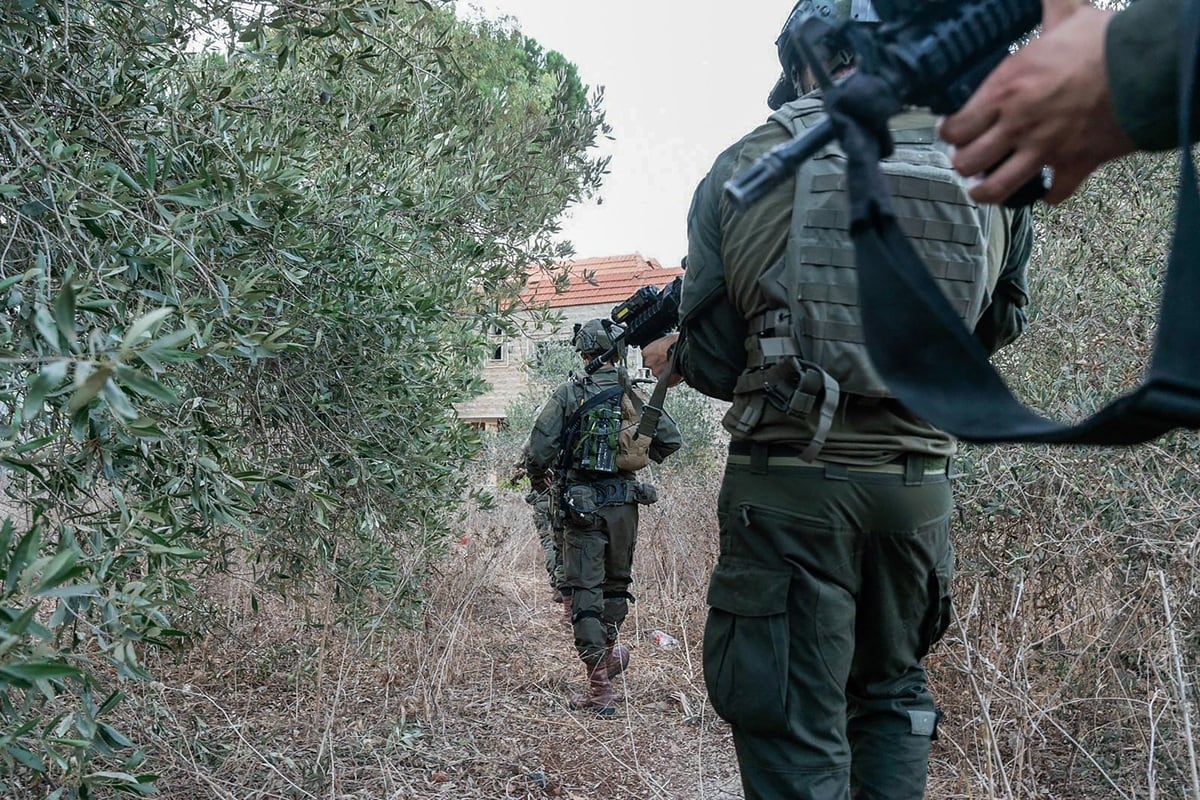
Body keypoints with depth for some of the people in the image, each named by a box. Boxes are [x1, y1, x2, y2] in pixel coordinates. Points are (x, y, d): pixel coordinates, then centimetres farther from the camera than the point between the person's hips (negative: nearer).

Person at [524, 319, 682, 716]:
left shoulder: (568, 394, -6)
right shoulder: (634, 395, 4)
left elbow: (540, 445, -10)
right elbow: (671, 438, 6)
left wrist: (538, 477, 10)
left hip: (582, 502, -3)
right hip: (624, 501, 3)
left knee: (583, 589, -1)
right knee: (617, 581, 22)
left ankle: (598, 685, -4)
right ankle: (609, 650, 43)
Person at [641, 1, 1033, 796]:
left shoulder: (747, 166, -5)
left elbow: (716, 361, -2)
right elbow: (997, 326, 14)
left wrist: (671, 352, 19)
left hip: (789, 489, -3)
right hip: (921, 485, 3)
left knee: (796, 731, 6)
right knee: (894, 697, 23)